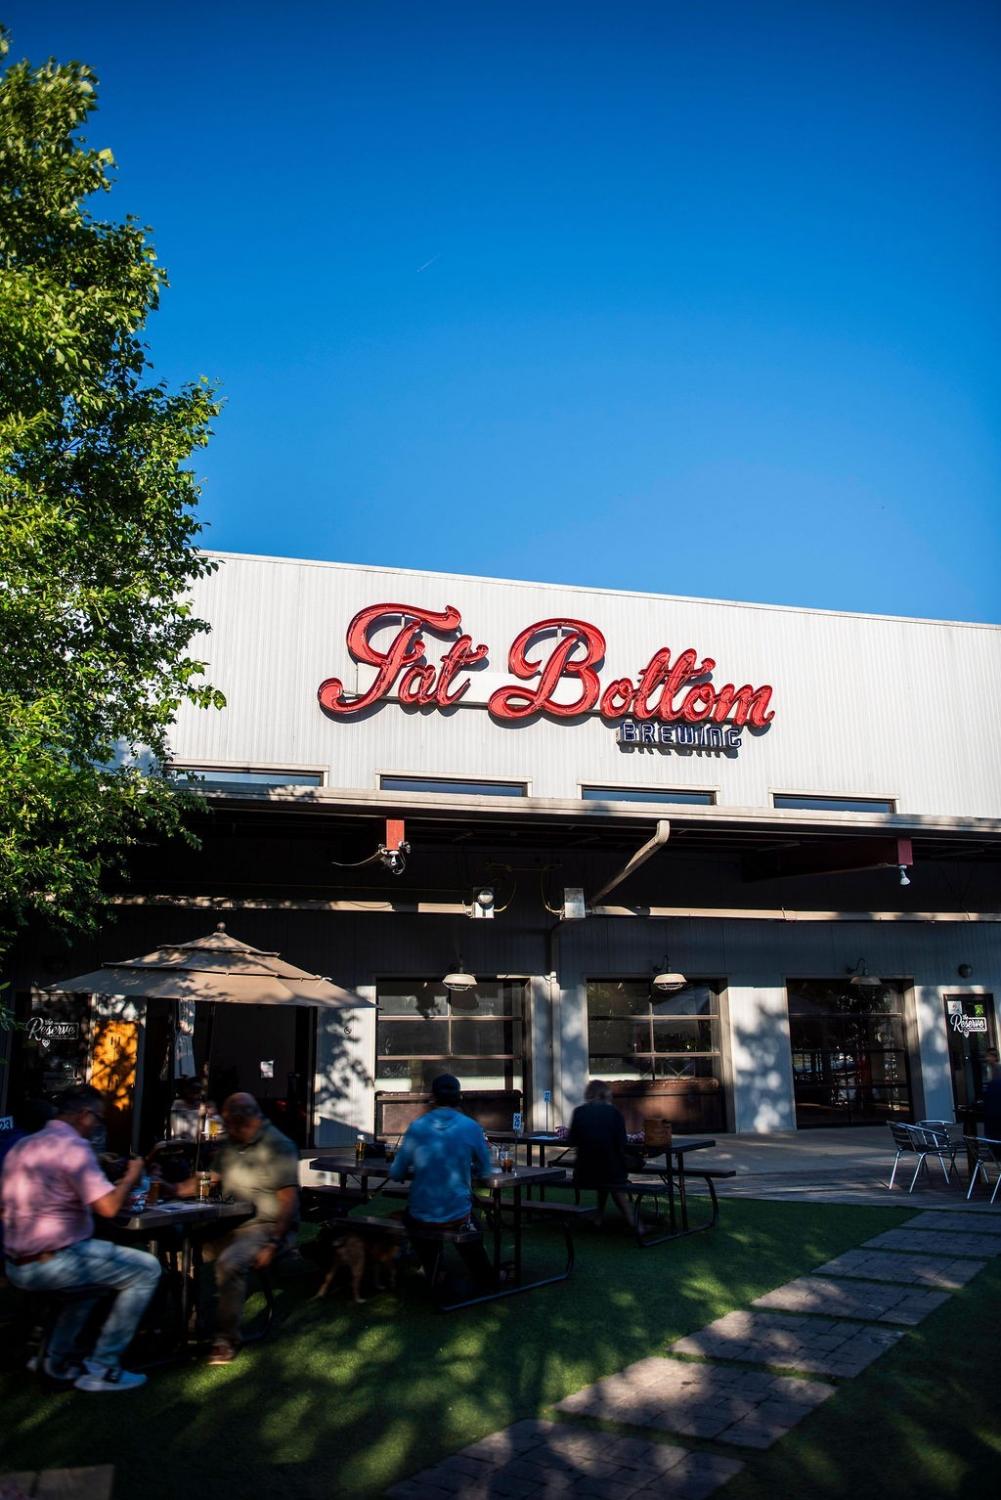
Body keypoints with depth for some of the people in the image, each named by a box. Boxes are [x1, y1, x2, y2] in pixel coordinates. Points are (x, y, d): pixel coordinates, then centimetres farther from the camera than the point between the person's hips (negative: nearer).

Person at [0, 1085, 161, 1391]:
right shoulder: (73, 1147, -15)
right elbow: (108, 1207, -24)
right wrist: (132, 1176, -3)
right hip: (51, 1264, -9)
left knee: (97, 1263, 33)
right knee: (147, 1269, -1)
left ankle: (59, 1358, 28)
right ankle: (102, 1368, 3)